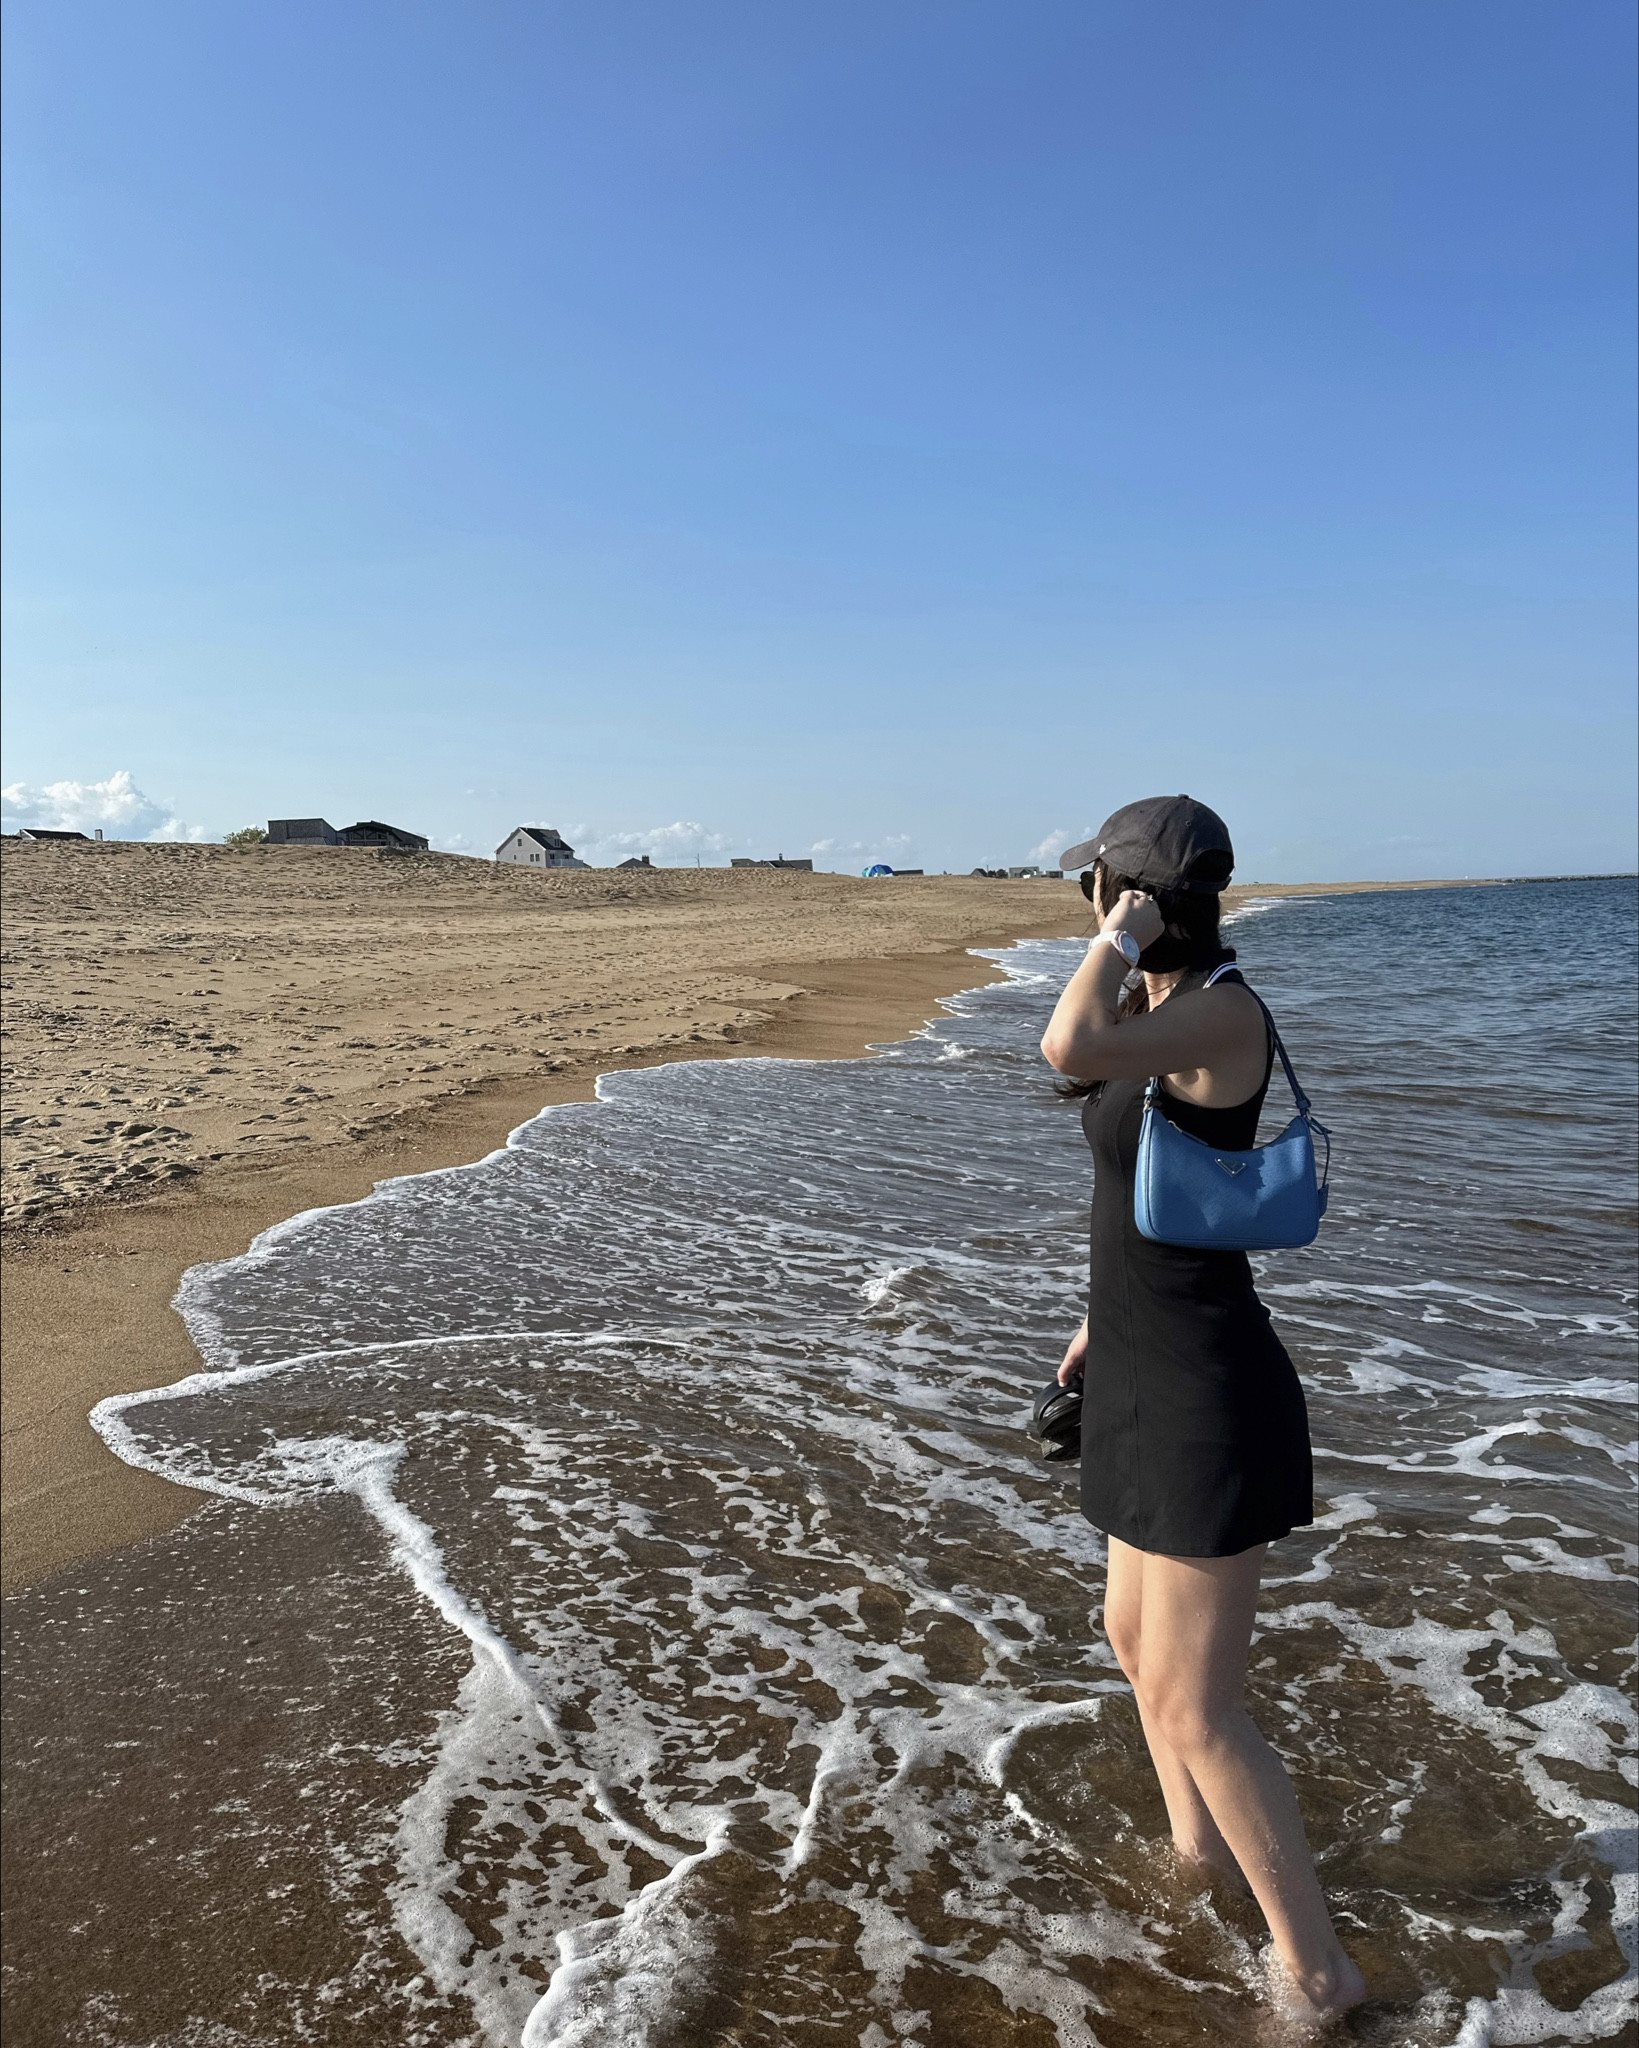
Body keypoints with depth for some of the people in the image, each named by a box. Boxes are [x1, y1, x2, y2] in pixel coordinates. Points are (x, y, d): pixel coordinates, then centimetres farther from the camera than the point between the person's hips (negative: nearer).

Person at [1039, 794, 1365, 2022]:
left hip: (1206, 1394, -10)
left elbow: (1069, 1053, -42)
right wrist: (1108, 1314, 26)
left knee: (1197, 1710, 2)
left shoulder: (1221, 1010, -23)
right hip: (1163, 1375, 10)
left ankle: (1318, 1969, 24)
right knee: (1138, 1636, 26)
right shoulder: (1166, 1011, 7)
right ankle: (1197, 1850, 50)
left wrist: (1123, 938, -23)